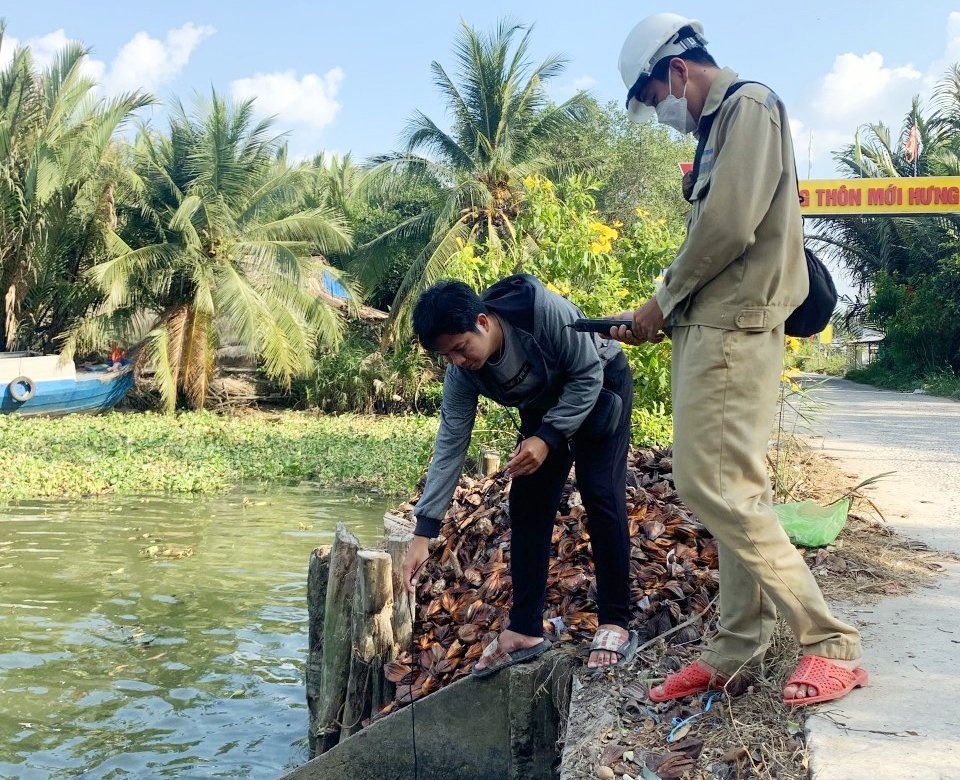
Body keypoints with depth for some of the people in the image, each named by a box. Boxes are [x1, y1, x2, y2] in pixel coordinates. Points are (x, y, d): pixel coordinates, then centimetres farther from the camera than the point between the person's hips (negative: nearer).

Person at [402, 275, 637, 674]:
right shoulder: (462, 373, -22)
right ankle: (525, 630, 1)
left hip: (600, 385, -5)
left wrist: (548, 439, -33)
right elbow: (450, 446, -19)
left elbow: (588, 375, -26)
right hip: (543, 403, 5)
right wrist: (423, 532, -22)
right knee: (526, 501, -5)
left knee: (599, 492, -18)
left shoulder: (545, 310, -38)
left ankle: (615, 624, -10)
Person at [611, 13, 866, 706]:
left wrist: (664, 301, -6)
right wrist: (666, 311, 10)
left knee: (714, 485, -12)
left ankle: (833, 643, -5)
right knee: (734, 490, 8)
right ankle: (736, 648, 14)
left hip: (734, 328, -10)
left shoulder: (749, 105, -6)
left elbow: (728, 226, -17)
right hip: (711, 329, 10)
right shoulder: (718, 126, 22)